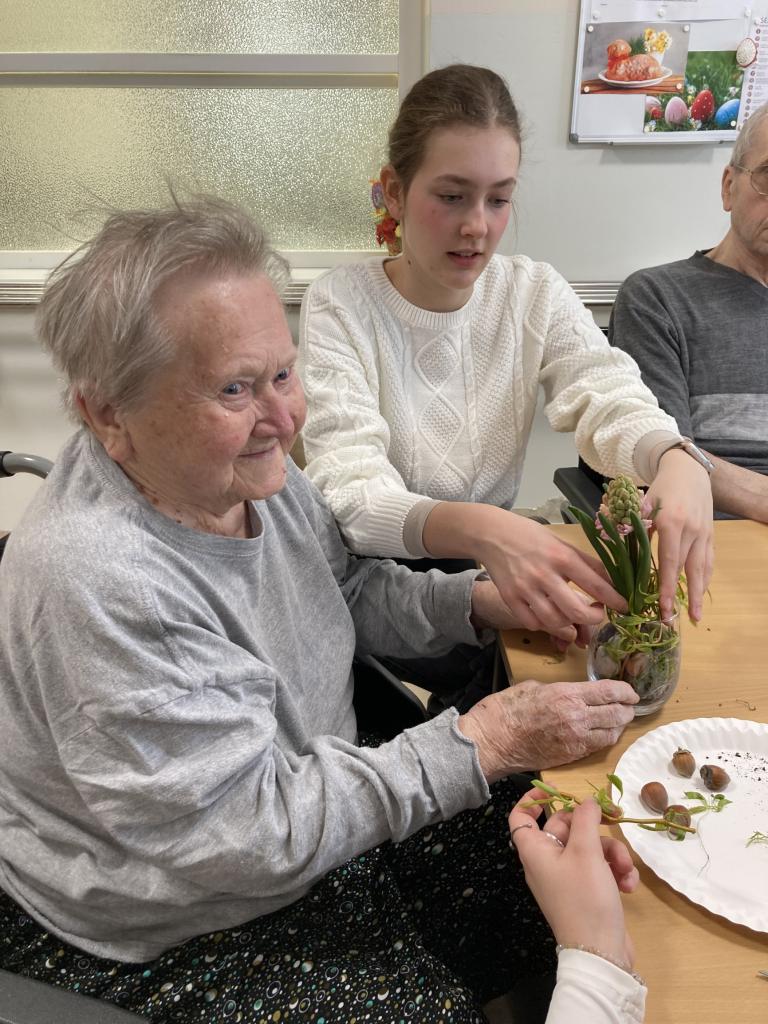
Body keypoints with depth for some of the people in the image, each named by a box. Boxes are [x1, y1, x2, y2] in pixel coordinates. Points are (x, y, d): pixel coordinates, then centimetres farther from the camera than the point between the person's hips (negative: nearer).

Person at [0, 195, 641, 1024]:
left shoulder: (247, 472, -7)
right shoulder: (96, 583, -32)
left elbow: (349, 593, 8)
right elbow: (255, 836, -28)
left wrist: (482, 601, -8)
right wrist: (485, 742, -26)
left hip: (332, 813, 7)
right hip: (173, 945, -6)